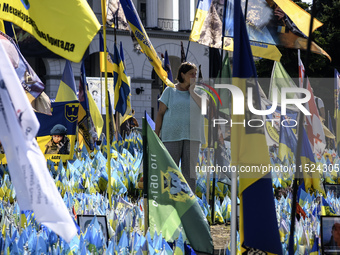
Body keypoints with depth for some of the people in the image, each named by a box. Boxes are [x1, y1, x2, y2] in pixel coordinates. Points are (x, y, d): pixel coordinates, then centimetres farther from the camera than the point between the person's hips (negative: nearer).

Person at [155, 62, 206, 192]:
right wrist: (156, 136, -1)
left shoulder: (197, 91, 9)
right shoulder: (170, 91, 4)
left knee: (189, 171, 0)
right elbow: (160, 113, 4)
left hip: (191, 136, 1)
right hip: (172, 136, -1)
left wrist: (191, 90, -6)